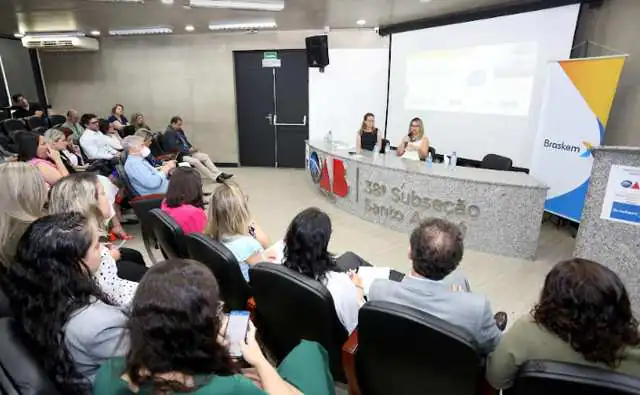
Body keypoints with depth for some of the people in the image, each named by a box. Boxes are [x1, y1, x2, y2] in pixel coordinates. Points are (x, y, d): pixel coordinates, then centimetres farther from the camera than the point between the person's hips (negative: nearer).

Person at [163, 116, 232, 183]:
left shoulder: (179, 131, 12)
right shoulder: (169, 133, -14)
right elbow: (174, 148, -22)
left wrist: (191, 148, 0)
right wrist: (188, 150, -19)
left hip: (187, 152, 9)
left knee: (205, 156, -3)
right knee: (195, 161, -30)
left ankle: (219, 174, -11)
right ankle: (215, 178, -28)